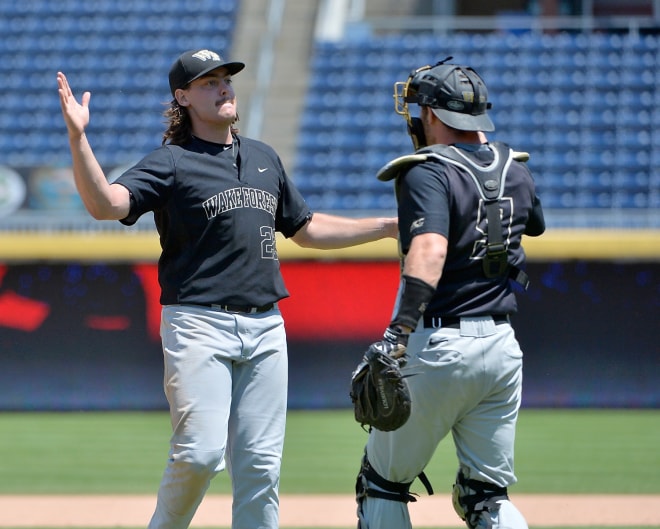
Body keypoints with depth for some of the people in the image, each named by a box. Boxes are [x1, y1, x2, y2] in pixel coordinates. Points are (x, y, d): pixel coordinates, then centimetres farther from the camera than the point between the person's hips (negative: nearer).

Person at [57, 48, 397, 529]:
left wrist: (390, 226, 25)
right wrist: (78, 137, -33)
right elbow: (105, 203, -18)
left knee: (260, 465, 4)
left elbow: (306, 229, 29)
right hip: (199, 325, -5)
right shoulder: (171, 162, -2)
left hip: (265, 326, 6)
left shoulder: (263, 158, 18)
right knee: (201, 453, -15)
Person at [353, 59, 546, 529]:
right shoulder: (515, 168, 9)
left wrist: (398, 333, -40)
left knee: (383, 483, 9)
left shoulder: (428, 172, -12)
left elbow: (431, 250, -30)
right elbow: (536, 224, 32)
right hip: (503, 346, 6)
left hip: (438, 347, -6)